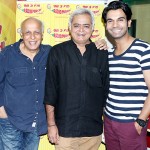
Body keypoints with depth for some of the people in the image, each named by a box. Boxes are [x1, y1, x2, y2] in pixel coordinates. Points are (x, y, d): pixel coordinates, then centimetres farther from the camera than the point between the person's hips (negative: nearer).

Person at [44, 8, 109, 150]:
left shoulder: (102, 54, 1)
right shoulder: (57, 52, -3)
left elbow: (106, 91, 6)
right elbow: (50, 91, -2)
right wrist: (51, 124, -3)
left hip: (93, 131, 2)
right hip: (64, 130, -1)